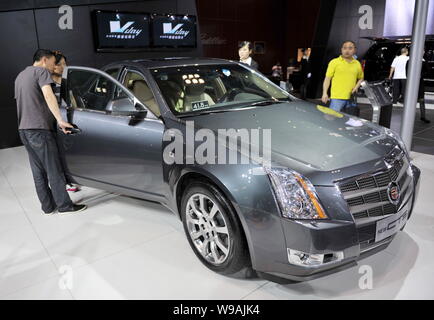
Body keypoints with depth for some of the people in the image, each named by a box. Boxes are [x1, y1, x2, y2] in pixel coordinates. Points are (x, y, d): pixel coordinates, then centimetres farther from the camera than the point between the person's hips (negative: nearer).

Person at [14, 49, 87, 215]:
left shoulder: (20, 76, 23)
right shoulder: (41, 71, -5)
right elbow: (48, 95, -21)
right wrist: (60, 120, -27)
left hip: (23, 129, 9)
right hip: (39, 129, -9)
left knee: (38, 171, 11)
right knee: (54, 170, -3)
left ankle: (47, 206, 17)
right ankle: (64, 205, 3)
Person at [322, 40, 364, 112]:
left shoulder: (357, 64, 14)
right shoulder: (334, 62, 2)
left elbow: (361, 78, 26)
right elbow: (327, 78, 0)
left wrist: (356, 87, 5)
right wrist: (325, 93, -10)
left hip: (351, 98, 5)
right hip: (337, 98, -4)